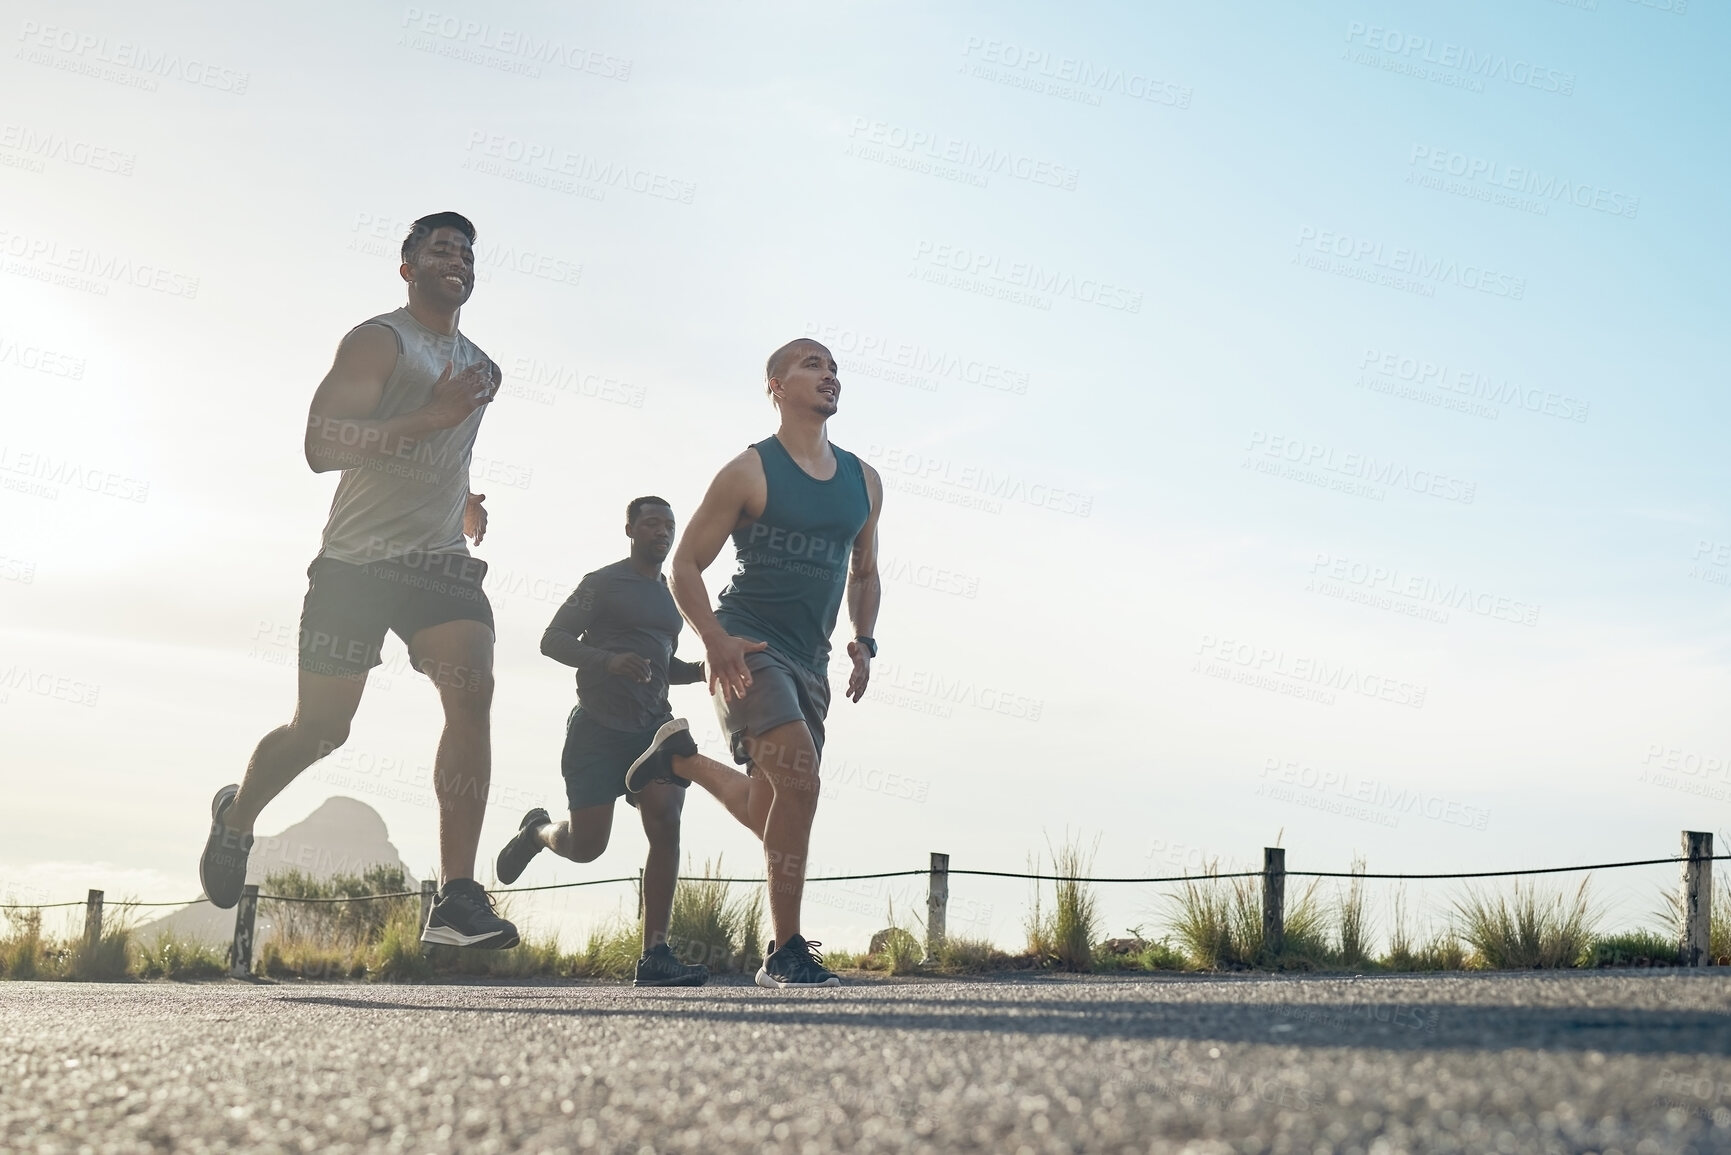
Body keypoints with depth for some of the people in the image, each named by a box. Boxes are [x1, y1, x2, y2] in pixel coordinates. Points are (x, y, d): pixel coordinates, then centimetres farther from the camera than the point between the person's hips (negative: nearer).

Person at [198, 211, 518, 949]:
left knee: (473, 692, -19)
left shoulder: (481, 371, 18)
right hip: (357, 559, -5)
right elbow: (321, 447, -20)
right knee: (321, 728, 1)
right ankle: (237, 815, 35)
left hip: (441, 559, 5)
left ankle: (458, 899, -23)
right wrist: (431, 415, -26)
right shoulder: (379, 342, -6)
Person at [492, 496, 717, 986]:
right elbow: (552, 641, -6)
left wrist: (704, 669, 10)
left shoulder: (672, 597, 20)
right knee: (586, 846, -5)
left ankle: (654, 955, -16)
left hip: (653, 726, 5)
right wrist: (608, 660, -22)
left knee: (666, 827, -15)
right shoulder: (602, 583, -1)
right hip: (598, 727, -5)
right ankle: (537, 830, 33)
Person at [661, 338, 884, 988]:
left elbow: (864, 571, 24)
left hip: (809, 660, 7)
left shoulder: (864, 482, 12)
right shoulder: (750, 473, -5)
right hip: (748, 650, -7)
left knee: (769, 813, 12)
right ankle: (786, 953, -18)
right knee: (799, 773, -25)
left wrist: (863, 641, 7)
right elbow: (685, 565, -4)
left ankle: (682, 762, 44)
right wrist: (715, 640, -19)